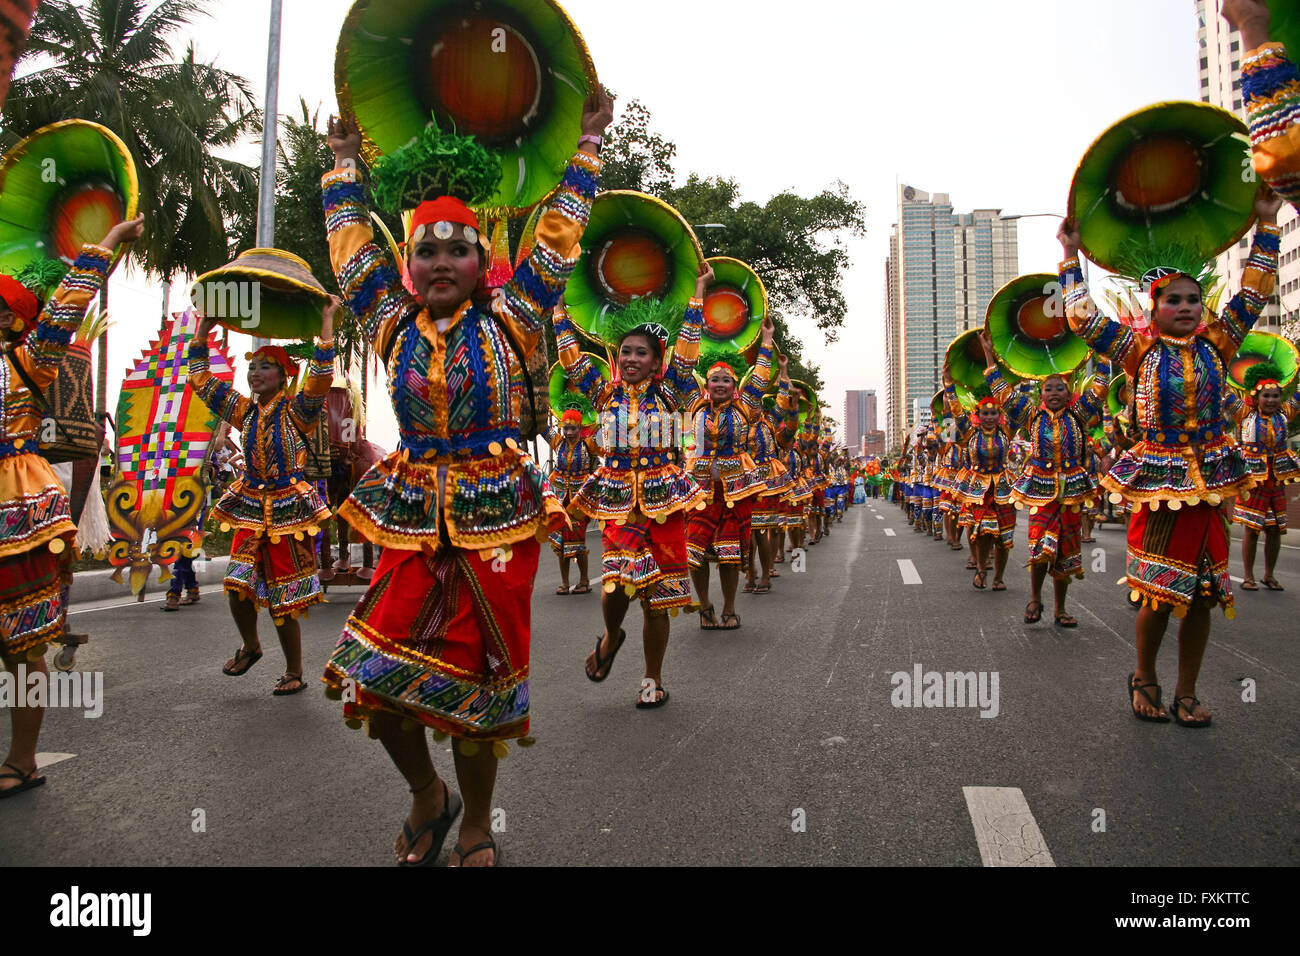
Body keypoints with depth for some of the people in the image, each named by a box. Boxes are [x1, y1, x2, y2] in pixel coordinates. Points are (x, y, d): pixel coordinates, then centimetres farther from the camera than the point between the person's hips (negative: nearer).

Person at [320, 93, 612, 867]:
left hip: (497, 515, -2)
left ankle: (477, 827, 26)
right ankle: (428, 795, 27)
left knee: (478, 673, 4)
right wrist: (347, 162, 28)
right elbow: (352, 246, 21)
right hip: (413, 518, 3)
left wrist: (587, 144, 13)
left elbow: (558, 238, 6)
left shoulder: (507, 321, 2)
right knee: (375, 673, -2)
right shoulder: (394, 325, 9)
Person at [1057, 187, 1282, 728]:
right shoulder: (1139, 349, -1)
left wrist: (1265, 225, 10)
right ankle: (1144, 678, 21)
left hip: (1211, 481, 4)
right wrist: (1071, 254, -1)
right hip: (1159, 483, -4)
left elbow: (1253, 294, 10)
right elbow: (1082, 318, -4)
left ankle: (1186, 692, 20)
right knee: (1160, 594, -2)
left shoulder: (1216, 344, 7)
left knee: (1202, 596, 7)